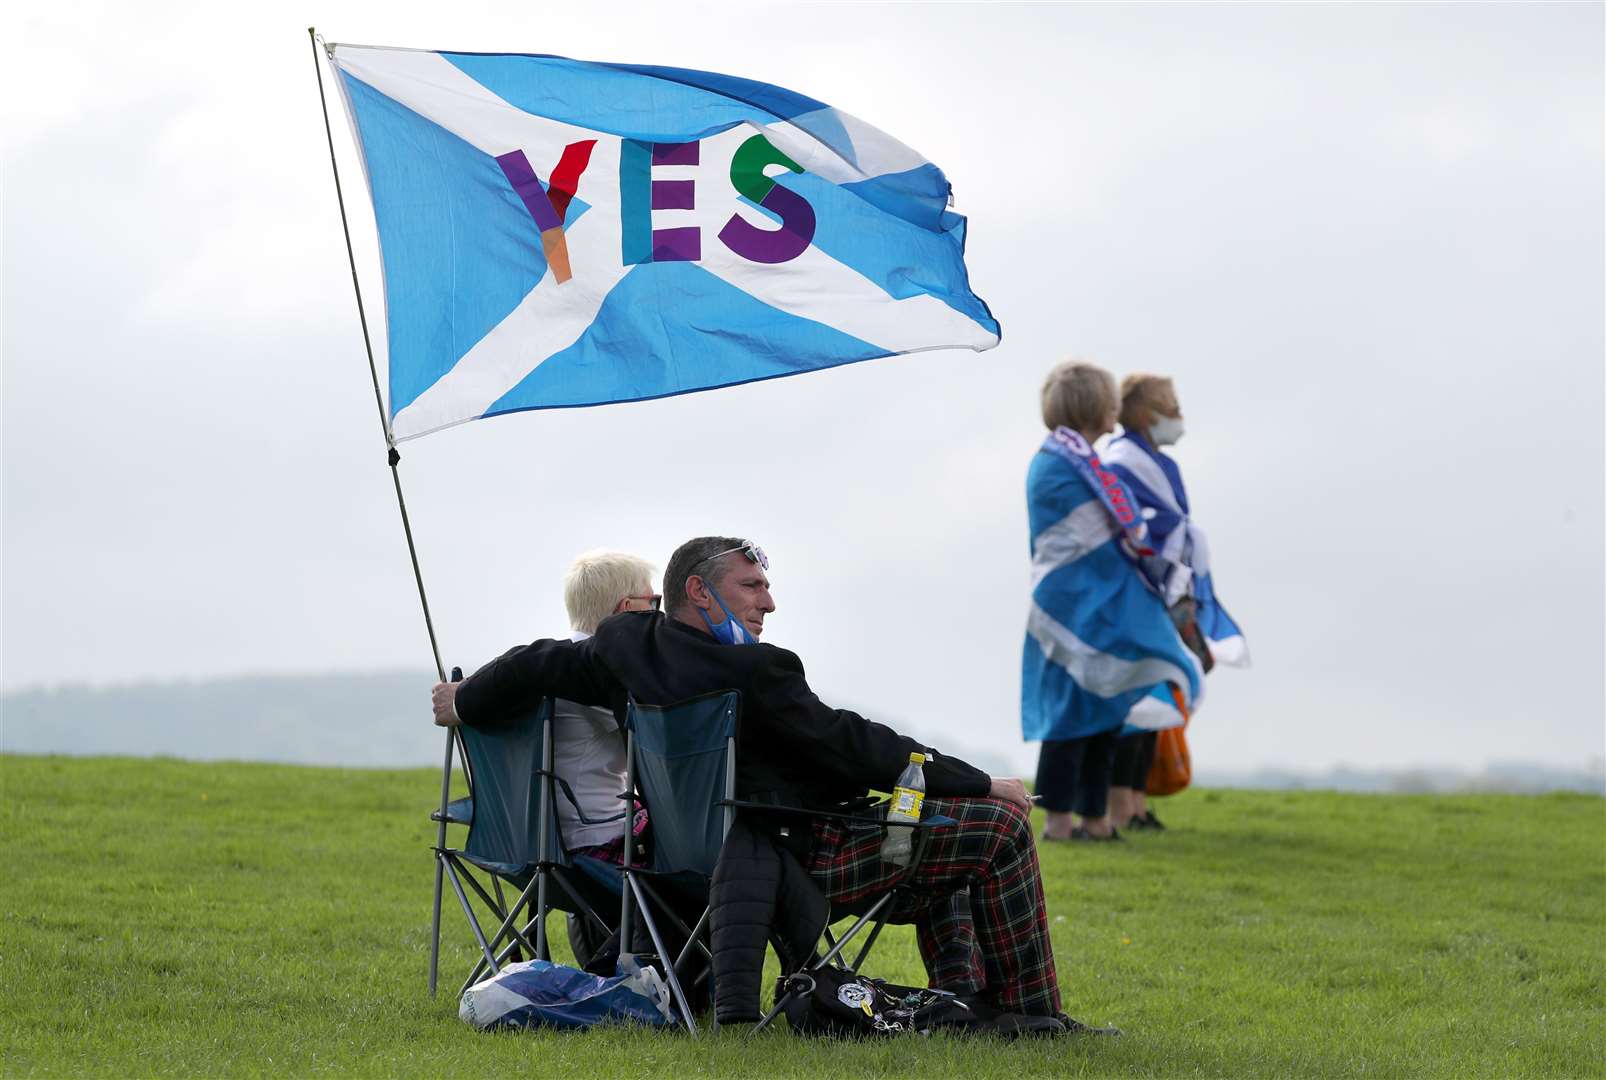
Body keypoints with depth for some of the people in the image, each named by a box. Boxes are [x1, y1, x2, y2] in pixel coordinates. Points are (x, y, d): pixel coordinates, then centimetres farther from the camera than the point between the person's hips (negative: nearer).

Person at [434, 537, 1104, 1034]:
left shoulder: (629, 647, 1)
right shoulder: (752, 672, -22)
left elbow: (539, 664, 14)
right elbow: (854, 749, -18)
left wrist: (466, 700, 35)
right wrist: (981, 782, -9)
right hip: (796, 860, -10)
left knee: (943, 822, 26)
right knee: (1001, 828, -7)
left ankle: (960, 992, 28)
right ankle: (1029, 1010, 0)